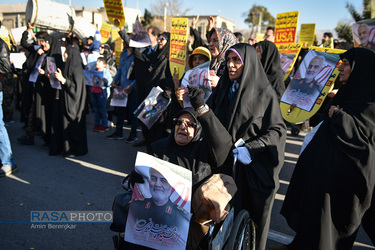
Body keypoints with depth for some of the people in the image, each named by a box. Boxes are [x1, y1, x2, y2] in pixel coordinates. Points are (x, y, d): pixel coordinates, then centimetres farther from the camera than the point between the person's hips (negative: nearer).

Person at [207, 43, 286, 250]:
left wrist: (251, 149, -18)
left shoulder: (265, 92, -6)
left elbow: (277, 130, -8)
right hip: (224, 163, 4)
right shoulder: (222, 89, 8)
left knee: (252, 219, 7)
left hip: (254, 168, -3)